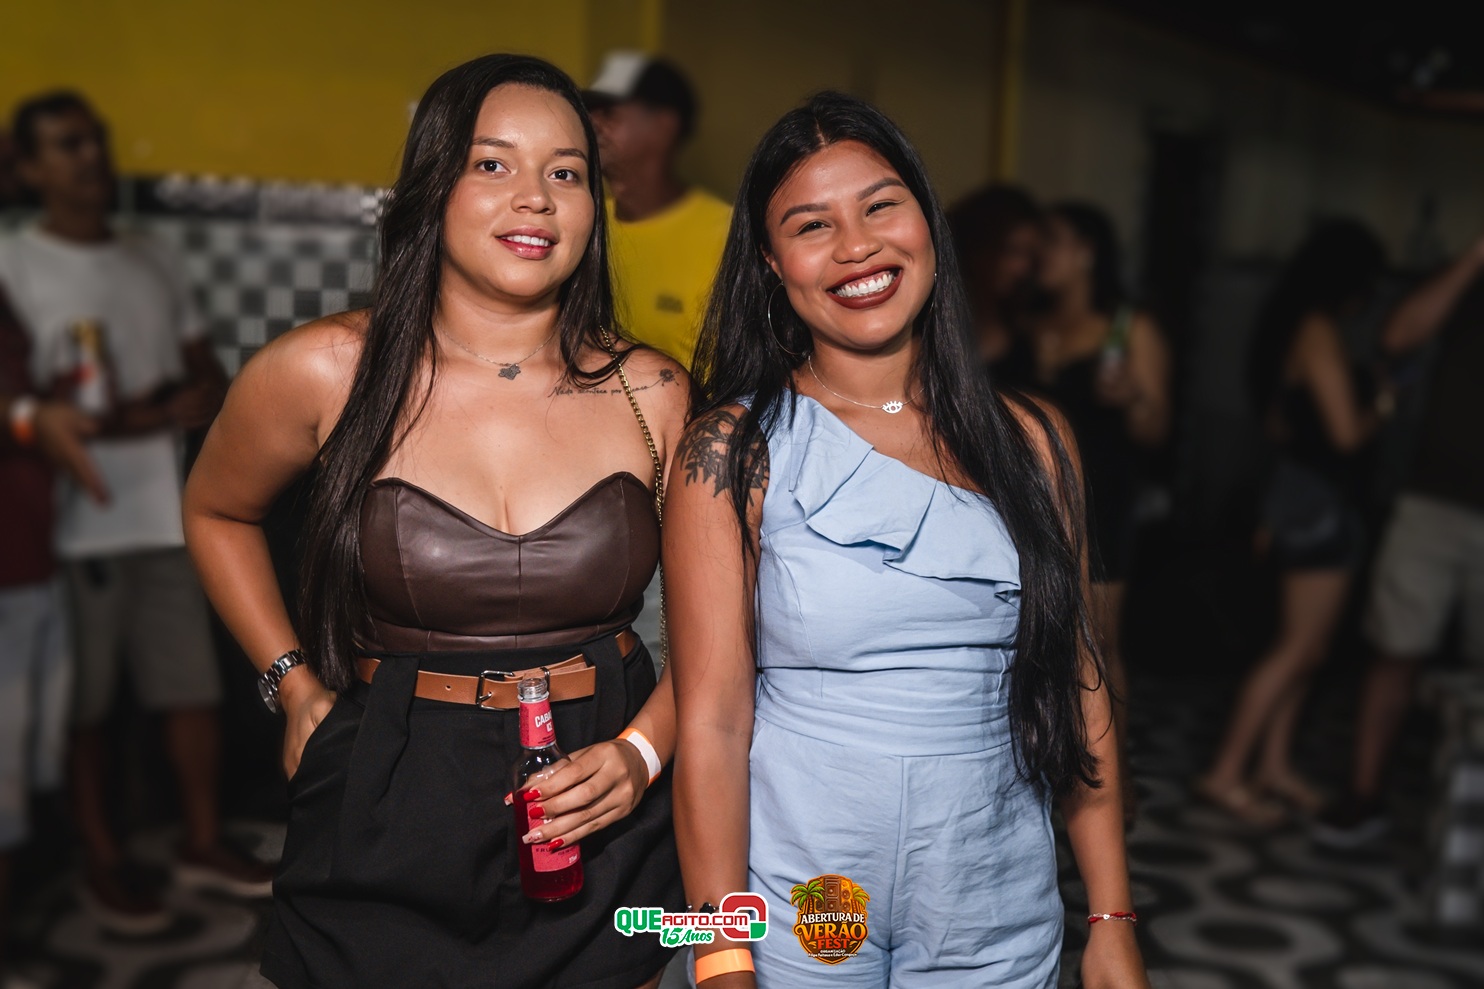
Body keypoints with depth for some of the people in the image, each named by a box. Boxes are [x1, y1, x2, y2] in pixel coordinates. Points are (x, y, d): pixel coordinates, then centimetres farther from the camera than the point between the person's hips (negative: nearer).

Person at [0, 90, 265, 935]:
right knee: (84, 703, 6)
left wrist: (179, 407, -8)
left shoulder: (155, 263, 12)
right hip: (72, 526, -5)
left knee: (195, 684, 11)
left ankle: (204, 842, 26)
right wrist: (159, 411, -17)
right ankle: (104, 862, 22)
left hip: (166, 514, 5)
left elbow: (213, 380, 15)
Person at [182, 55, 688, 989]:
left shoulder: (652, 394, -5)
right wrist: (298, 689, 6)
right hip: (384, 838, -1)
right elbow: (216, 511, 12)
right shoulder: (325, 373, -8)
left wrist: (644, 753, -10)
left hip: (602, 838, 2)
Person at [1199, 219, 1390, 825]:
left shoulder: (1292, 327, 11)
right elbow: (1346, 432, -21)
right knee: (1299, 648, -2)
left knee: (1305, 645, 15)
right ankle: (1227, 775, 2)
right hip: (1321, 499, -9)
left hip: (1299, 487, 9)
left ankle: (1273, 764, 22)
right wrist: (1380, 406, -3)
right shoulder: (1320, 332, -18)